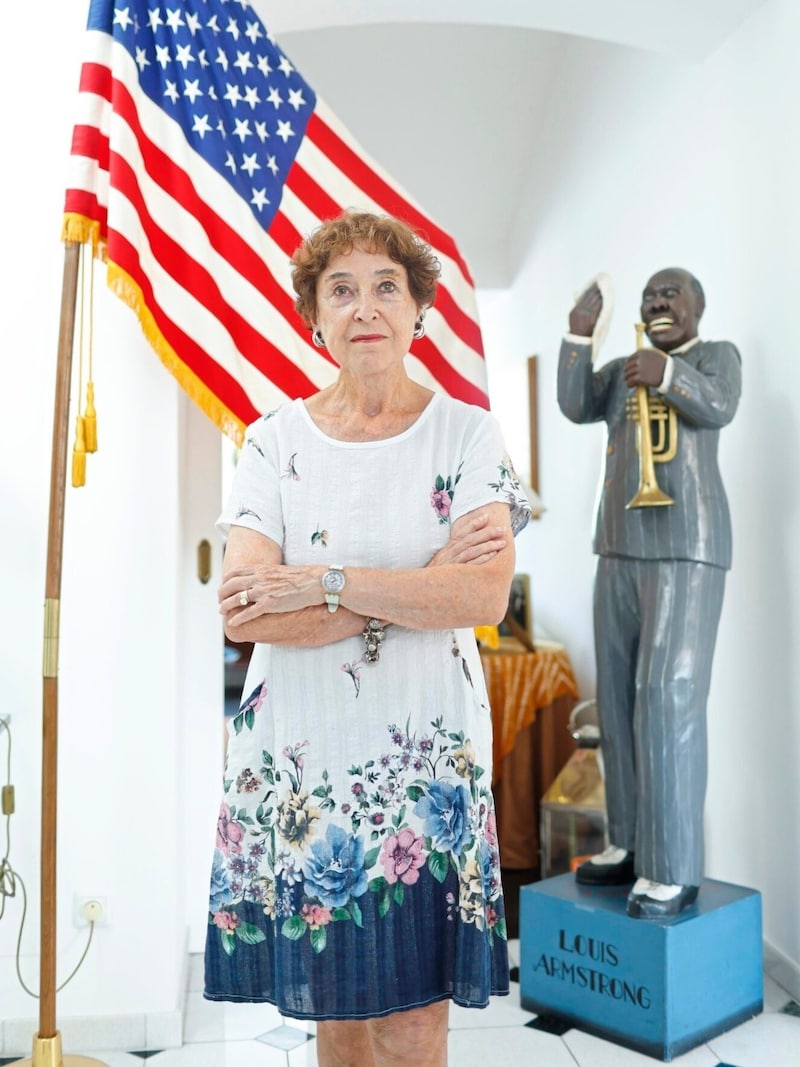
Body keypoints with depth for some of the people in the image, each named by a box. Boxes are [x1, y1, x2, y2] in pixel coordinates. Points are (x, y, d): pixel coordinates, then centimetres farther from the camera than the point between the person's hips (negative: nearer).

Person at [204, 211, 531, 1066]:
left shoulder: (467, 432, 1)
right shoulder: (274, 439, 3)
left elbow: (486, 595, -13)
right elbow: (242, 611, -10)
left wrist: (323, 584, -16)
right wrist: (419, 583, -14)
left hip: (425, 756, -1)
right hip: (299, 761, 2)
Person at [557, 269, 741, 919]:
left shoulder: (717, 355, 2)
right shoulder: (622, 371, 18)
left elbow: (718, 408, -18)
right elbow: (575, 406, 3)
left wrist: (667, 374, -34)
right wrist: (580, 334, -8)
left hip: (685, 551, -7)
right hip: (621, 552, 7)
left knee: (669, 701, -14)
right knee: (620, 700, 7)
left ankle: (673, 869, -7)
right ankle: (634, 846, 17)